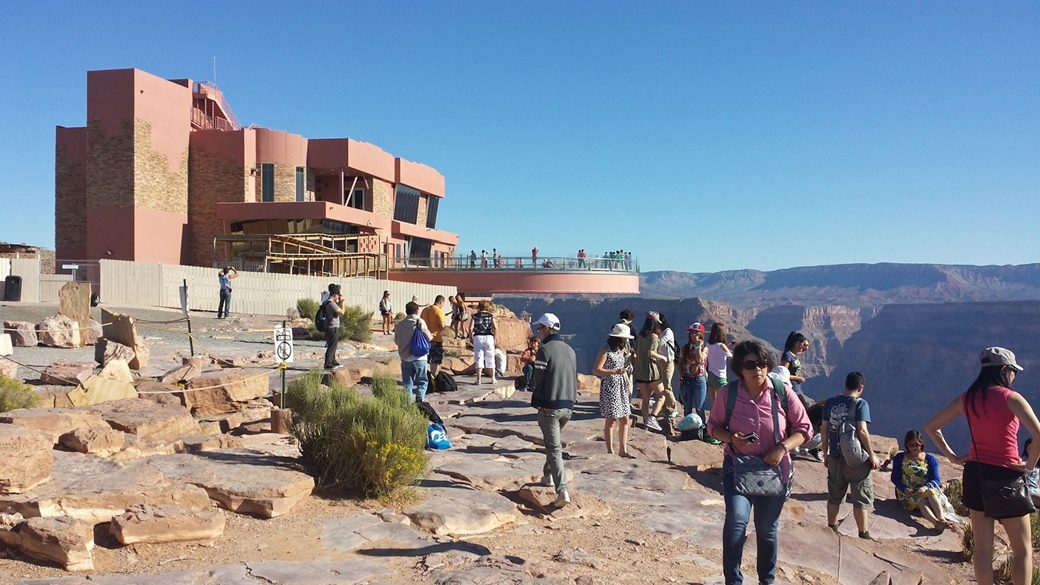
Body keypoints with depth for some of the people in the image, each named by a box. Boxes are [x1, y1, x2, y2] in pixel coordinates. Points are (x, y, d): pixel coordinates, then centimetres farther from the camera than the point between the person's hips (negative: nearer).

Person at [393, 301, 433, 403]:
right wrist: (432, 336, 14)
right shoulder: (419, 322, -8)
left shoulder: (399, 324, 5)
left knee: (407, 383, 10)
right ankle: (420, 398, -8)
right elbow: (428, 337, -7)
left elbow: (396, 340, 12)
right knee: (422, 381, 9)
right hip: (419, 358, -3)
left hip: (405, 358, 3)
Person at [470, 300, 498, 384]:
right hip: (488, 337, 1)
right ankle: (493, 379, 15)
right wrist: (494, 337, 7)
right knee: (490, 358, 10)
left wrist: (470, 337, 8)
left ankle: (478, 379, -2)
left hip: (478, 337, -1)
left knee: (479, 358, 2)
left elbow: (471, 328, -5)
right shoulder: (490, 316, 4)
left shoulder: (475, 316, 3)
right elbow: (495, 328, -6)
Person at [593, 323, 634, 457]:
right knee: (611, 420, -3)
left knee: (625, 419, 8)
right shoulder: (605, 350, -12)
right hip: (609, 388, -8)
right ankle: (610, 451, 5)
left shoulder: (622, 350, 13)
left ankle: (622, 450, 16)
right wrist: (615, 372, -25)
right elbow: (596, 370, -19)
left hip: (621, 388, 8)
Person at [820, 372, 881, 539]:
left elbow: (824, 430, 3)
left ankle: (832, 530, 28)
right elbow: (862, 431, -19)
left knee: (834, 497, 18)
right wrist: (872, 455, -10)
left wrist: (826, 454, 14)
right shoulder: (860, 403, -11)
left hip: (835, 458, 5)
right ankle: (863, 535, 11)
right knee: (861, 499, 7)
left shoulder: (830, 402, 2)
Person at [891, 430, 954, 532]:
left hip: (926, 490, 2)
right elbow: (895, 477, 2)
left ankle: (942, 519, -53)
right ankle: (936, 522, -60)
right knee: (921, 500, -34)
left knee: (931, 492, -34)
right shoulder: (900, 457, 7)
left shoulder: (930, 459, 9)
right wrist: (904, 489, -19)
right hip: (907, 492, -2)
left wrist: (925, 487, -25)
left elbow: (936, 480, -2)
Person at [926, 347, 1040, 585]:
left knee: (982, 548, 10)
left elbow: (931, 427, 8)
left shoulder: (967, 398, 3)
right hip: (1006, 476, -4)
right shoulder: (1011, 398, -12)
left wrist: (952, 456, 8)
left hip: (975, 474, 5)